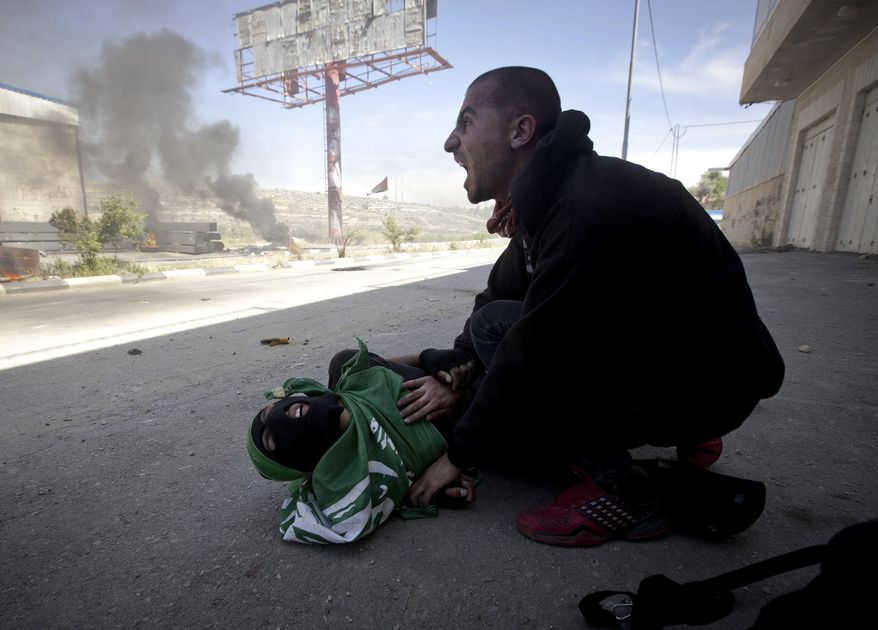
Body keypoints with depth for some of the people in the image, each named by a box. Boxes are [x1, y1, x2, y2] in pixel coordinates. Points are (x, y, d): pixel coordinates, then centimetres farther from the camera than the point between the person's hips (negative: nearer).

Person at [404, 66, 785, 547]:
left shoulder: (592, 209, -28)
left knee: (498, 328, -21)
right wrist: (459, 370, -6)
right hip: (648, 355, 9)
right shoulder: (550, 197, 2)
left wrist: (458, 456, -13)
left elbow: (531, 357, -26)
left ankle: (620, 491, -7)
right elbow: (499, 291, 7)